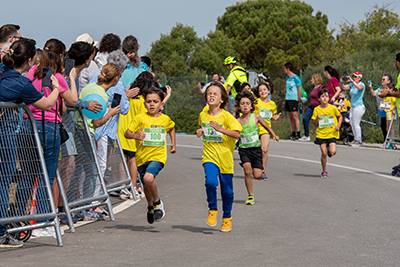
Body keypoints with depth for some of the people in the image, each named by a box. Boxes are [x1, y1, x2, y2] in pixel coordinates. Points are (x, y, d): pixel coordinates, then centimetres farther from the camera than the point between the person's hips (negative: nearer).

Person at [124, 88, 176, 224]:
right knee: (146, 185, 16)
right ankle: (150, 206, 45)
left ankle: (157, 203, -3)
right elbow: (127, 133, -10)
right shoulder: (140, 118, -5)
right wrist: (135, 135, -29)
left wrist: (173, 143, 20)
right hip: (142, 156, 1)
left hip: (158, 156, -1)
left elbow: (171, 128, 27)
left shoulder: (165, 119, 4)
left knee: (148, 178, -27)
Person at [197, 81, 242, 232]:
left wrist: (220, 129, -29)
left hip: (225, 157, -2)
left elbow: (237, 134, -18)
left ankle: (227, 217, 30)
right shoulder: (203, 115, 4)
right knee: (211, 182, -24)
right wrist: (200, 131, 4)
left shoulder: (226, 116, -10)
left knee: (227, 190, 8)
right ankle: (212, 210, 0)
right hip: (209, 156, 2)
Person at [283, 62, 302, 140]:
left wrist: (299, 101, -8)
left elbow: (299, 90, -7)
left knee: (295, 116, -11)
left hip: (294, 99, -8)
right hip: (287, 99, 8)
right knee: (291, 117, 8)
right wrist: (285, 98, 16)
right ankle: (293, 134, 11)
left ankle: (298, 134, -12)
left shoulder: (296, 78, -8)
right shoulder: (287, 78, 16)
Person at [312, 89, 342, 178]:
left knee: (333, 152, -16)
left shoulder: (333, 108, -2)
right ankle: (324, 171, 13)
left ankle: (329, 149, 21)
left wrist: (338, 126, 0)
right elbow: (315, 124, 4)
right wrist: (317, 118, -16)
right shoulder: (316, 110, 0)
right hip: (321, 134, 0)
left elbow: (340, 116, 15)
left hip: (331, 133, 0)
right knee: (324, 153, -4)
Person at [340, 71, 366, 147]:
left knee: (356, 124, -6)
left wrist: (352, 81, -38)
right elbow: (344, 87, 4)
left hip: (359, 106, -8)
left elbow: (360, 88, -33)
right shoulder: (352, 84, 10)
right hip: (353, 106, 8)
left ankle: (359, 141, 2)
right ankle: (356, 139, 22)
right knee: (352, 123, 10)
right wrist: (341, 82, -16)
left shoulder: (362, 84, -11)